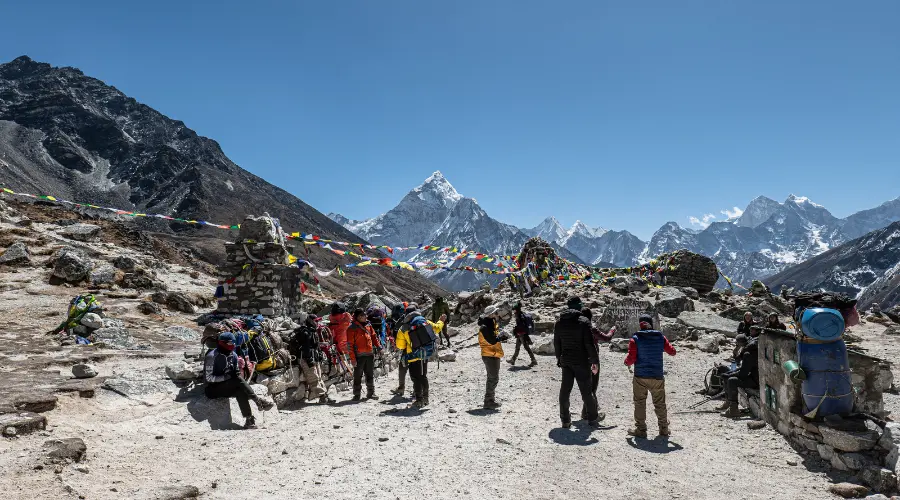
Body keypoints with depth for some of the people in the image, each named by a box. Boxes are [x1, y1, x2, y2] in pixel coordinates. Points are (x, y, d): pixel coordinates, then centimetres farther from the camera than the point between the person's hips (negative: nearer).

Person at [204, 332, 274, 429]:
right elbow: (208, 377, -18)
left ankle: (249, 420, -37)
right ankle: (258, 401, -34)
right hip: (213, 389, -6)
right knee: (238, 380, -30)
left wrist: (236, 373, -10)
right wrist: (225, 377, -26)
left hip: (227, 388, 6)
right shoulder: (212, 356, -14)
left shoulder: (233, 355, 7)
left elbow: (235, 373, 15)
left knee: (240, 391, -29)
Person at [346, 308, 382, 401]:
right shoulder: (352, 328, -7)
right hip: (359, 356, -5)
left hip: (370, 354, 5)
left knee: (370, 374, 11)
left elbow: (374, 336, 21)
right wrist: (352, 358, -12)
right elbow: (350, 344, -8)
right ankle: (357, 394, 12)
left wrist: (378, 346, 8)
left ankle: (371, 393, 20)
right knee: (358, 376, 3)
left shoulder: (368, 325, 10)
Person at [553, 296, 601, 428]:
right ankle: (593, 418, 20)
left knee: (564, 390, 8)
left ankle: (565, 420, 14)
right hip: (581, 362, -4)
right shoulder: (584, 322, -13)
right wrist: (594, 361, -7)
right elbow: (589, 344, -14)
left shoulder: (559, 323, 4)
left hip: (566, 361, 5)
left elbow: (556, 343, 10)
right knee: (586, 391, 7)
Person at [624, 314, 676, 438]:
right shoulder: (661, 338, -1)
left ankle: (640, 429, 13)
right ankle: (664, 429, 22)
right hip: (658, 377, 2)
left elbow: (631, 358, -13)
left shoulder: (636, 339, -10)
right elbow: (672, 352, 11)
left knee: (640, 403, 9)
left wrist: (627, 363, 9)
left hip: (640, 377, -2)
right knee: (660, 403, 15)